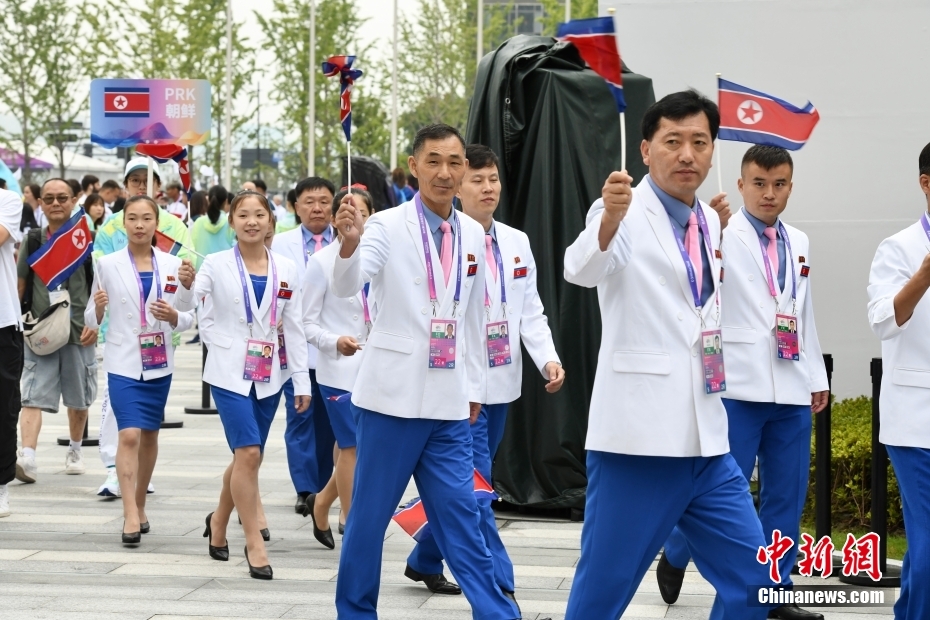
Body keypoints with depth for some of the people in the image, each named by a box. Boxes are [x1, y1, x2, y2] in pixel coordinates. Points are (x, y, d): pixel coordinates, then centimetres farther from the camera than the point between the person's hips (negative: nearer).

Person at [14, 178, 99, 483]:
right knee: (32, 395, -12)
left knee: (78, 397, 13)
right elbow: (21, 284, 14)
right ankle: (27, 456, -23)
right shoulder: (34, 241, 7)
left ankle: (75, 450, 32)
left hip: (79, 332, -1)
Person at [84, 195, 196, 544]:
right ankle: (130, 515, -17)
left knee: (149, 435, 13)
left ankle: (139, 506, 28)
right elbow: (91, 319, 1)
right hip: (124, 362, -3)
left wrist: (174, 316, -17)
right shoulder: (108, 265, -1)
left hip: (159, 362, 3)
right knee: (129, 435, -15)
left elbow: (187, 321, 4)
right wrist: (97, 308, -20)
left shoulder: (172, 265, 2)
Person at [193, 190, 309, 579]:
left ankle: (219, 521, 35)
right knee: (248, 453, -15)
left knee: (248, 457, 11)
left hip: (269, 375, 4)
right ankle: (254, 543, -7)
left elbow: (293, 328, 8)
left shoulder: (286, 270, 5)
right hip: (230, 371, -4)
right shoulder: (217, 265, -2)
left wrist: (302, 381, 6)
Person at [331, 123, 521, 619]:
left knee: (460, 515, 5)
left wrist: (473, 389, 17)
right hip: (393, 394, -3)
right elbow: (346, 286, -24)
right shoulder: (388, 226, -8)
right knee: (369, 515, 5)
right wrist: (349, 243, -45)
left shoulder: (473, 235, 7)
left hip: (449, 402, 4)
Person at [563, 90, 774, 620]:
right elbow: (583, 269, -32)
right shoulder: (627, 214, -9)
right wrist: (610, 217, -52)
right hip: (639, 438, -7)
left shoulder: (708, 222, 13)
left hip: (706, 441, 7)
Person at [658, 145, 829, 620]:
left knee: (787, 493, 8)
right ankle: (674, 558, 22)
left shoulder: (799, 243, 14)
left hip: (791, 388, 6)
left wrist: (817, 377, 19)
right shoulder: (722, 237, -5)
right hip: (738, 385, -6)